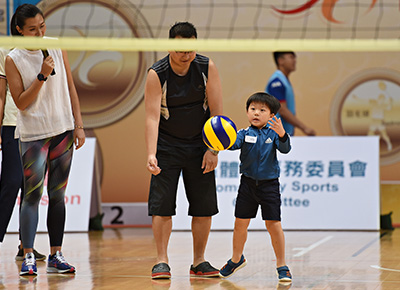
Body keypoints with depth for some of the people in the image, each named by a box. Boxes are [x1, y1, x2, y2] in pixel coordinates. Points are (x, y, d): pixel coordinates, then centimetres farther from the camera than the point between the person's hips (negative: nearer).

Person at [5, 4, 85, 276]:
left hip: (63, 130, 4)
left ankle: (56, 255, 10)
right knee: (32, 195, -8)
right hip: (33, 133, -4)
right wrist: (42, 76, -19)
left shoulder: (56, 47, 4)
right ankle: (28, 256, -5)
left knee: (57, 195, 6)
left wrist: (79, 125, 4)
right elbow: (21, 102, -10)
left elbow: (70, 88, 9)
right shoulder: (13, 59, -6)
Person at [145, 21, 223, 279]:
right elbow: (152, 116, -21)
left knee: (204, 207, 1)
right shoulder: (156, 74, -16)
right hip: (167, 146, -2)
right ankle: (162, 261, -1)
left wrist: (213, 149, -11)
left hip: (199, 146, 2)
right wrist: (151, 154, -32)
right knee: (162, 204, -9)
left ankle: (199, 262, 11)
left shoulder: (207, 68, -10)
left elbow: (216, 111, -6)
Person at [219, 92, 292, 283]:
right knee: (240, 224, 10)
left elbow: (285, 149, -17)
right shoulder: (245, 133, -1)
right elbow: (234, 143, -18)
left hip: (269, 184, -2)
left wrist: (282, 135, -38)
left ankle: (281, 265, 4)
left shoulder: (273, 134, -3)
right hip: (248, 183, 2)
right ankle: (237, 259, 33)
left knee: (273, 224, -7)